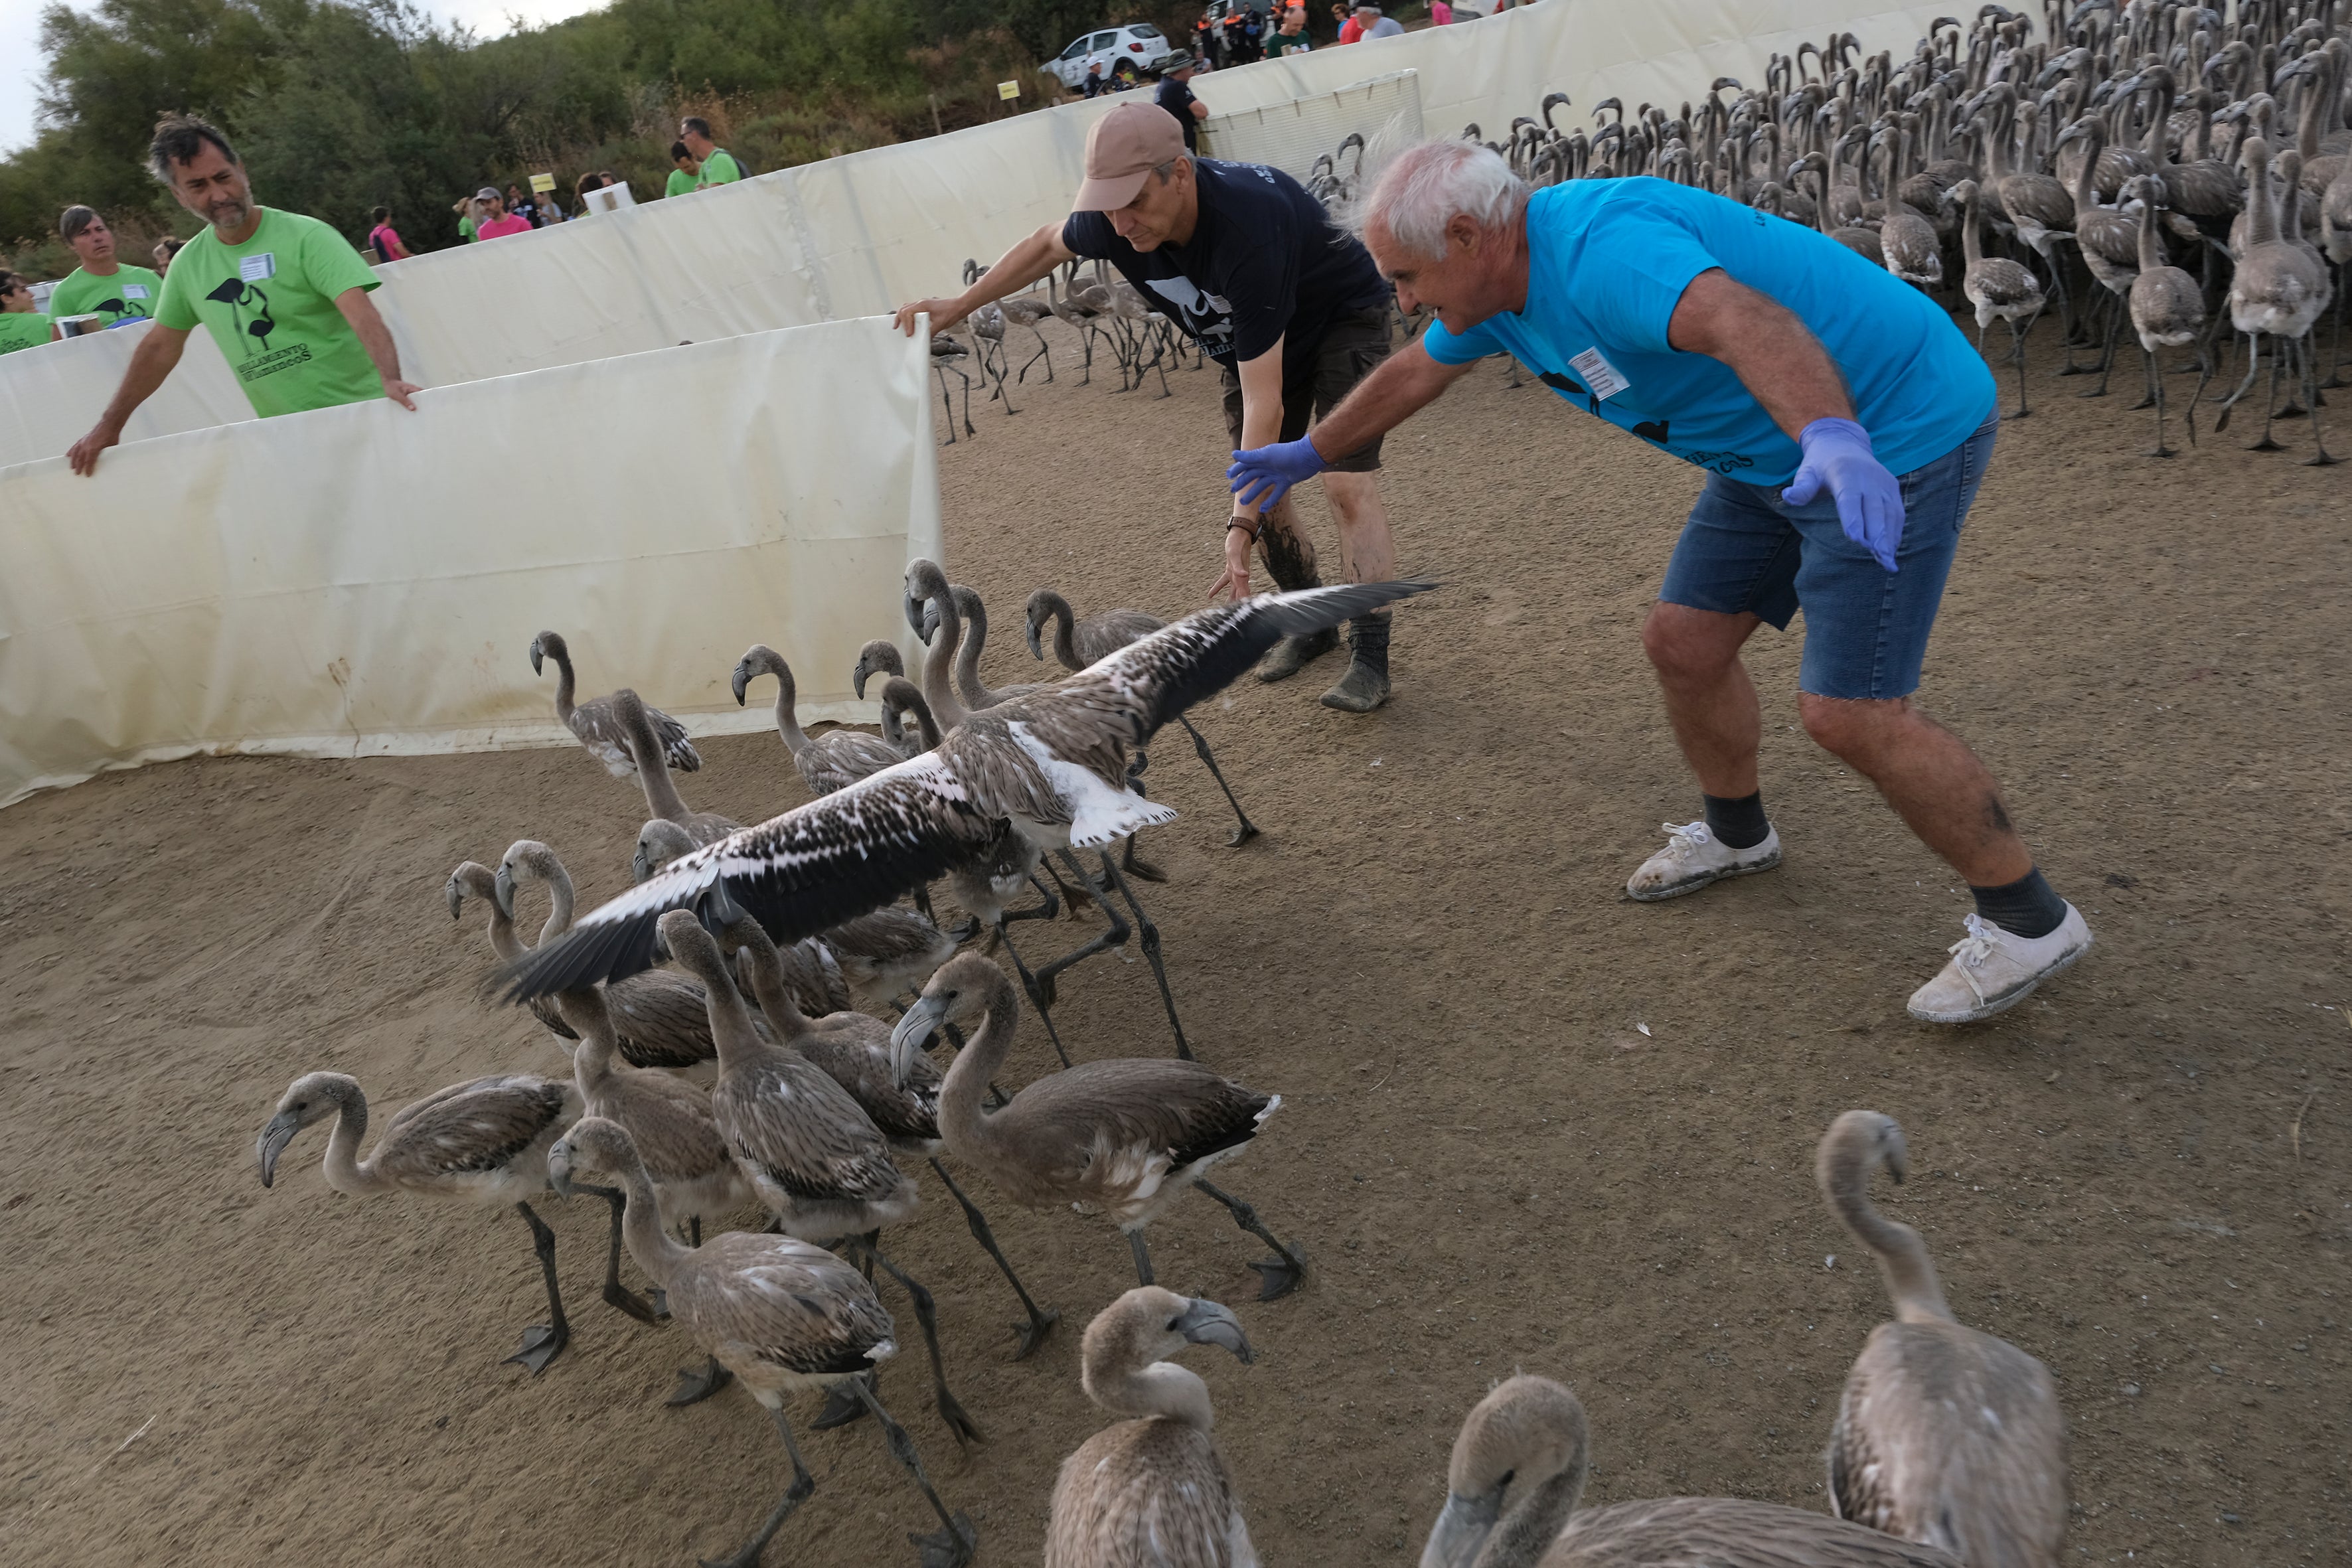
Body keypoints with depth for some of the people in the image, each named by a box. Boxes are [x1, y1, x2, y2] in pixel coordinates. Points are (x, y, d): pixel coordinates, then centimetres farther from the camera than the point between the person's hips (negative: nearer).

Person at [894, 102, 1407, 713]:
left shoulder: (1246, 229, -45)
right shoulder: (1114, 223, -26)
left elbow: (1263, 403, -44)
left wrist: (1242, 525, -47)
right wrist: (957, 307, 1)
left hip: (1342, 319, -6)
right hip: (1250, 335, 7)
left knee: (1346, 482, -21)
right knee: (1259, 487, 4)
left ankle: (1370, 656, -15)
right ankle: (1311, 624, 24)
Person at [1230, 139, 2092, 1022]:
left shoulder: (1600, 251, -28)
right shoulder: (1497, 281, 4)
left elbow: (1744, 321, -47)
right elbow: (1409, 377, 22)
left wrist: (1833, 441, -65)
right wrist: (1308, 455, 35)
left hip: (1891, 435, -9)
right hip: (1780, 452, 9)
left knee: (1847, 712, -13)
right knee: (1684, 645, 11)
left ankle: (2027, 920, 5)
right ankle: (1736, 835, 37)